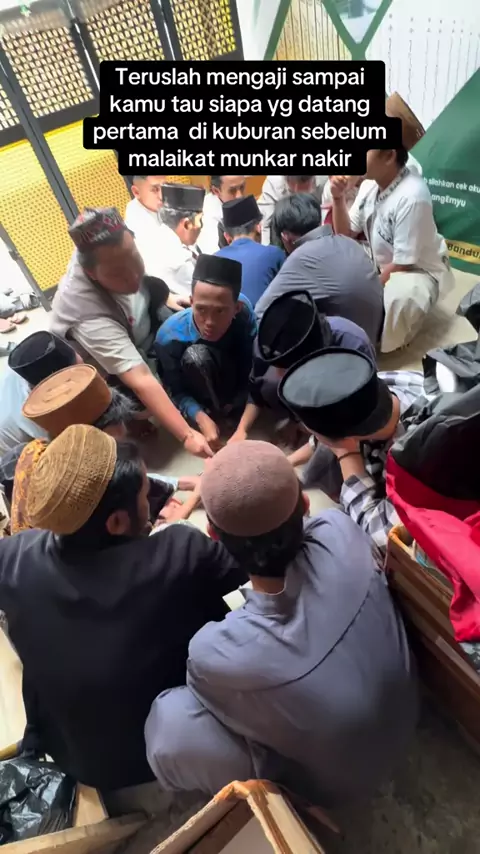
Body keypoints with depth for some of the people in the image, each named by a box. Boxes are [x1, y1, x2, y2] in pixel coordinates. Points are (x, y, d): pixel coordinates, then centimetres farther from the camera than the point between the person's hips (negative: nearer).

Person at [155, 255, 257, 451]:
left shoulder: (244, 312, -31)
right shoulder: (170, 336, -34)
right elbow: (176, 391, -22)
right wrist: (202, 419, -39)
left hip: (237, 381, 2)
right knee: (195, 354, -35)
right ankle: (217, 412, -10)